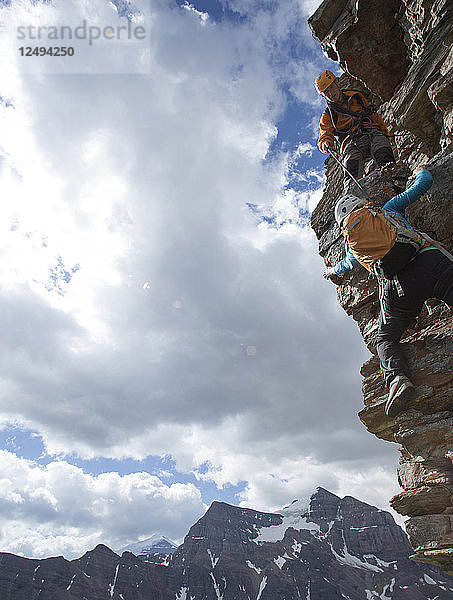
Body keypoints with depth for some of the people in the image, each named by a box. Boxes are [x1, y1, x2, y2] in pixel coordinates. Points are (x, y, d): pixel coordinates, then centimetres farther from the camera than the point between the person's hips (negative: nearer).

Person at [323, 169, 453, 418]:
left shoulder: (352, 245, 30)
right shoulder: (388, 209, 29)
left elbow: (345, 265, 52)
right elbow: (423, 183, 37)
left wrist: (331, 271, 75)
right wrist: (421, 170, 61)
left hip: (397, 285, 0)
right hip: (429, 259, 0)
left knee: (386, 339, 15)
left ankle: (398, 378, -12)